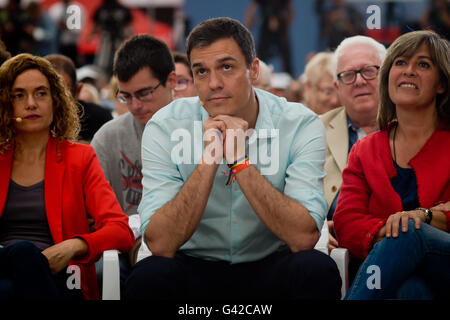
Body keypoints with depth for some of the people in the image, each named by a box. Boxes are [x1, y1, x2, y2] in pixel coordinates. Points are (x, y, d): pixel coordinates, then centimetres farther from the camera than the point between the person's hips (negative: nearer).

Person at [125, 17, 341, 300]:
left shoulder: (301, 125, -13)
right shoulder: (165, 127, -12)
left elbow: (304, 238, -23)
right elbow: (160, 245, -20)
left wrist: (240, 161, -28)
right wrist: (208, 159, -29)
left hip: (270, 267, 1)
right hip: (196, 271, -1)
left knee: (317, 270, -31)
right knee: (149, 276, -32)